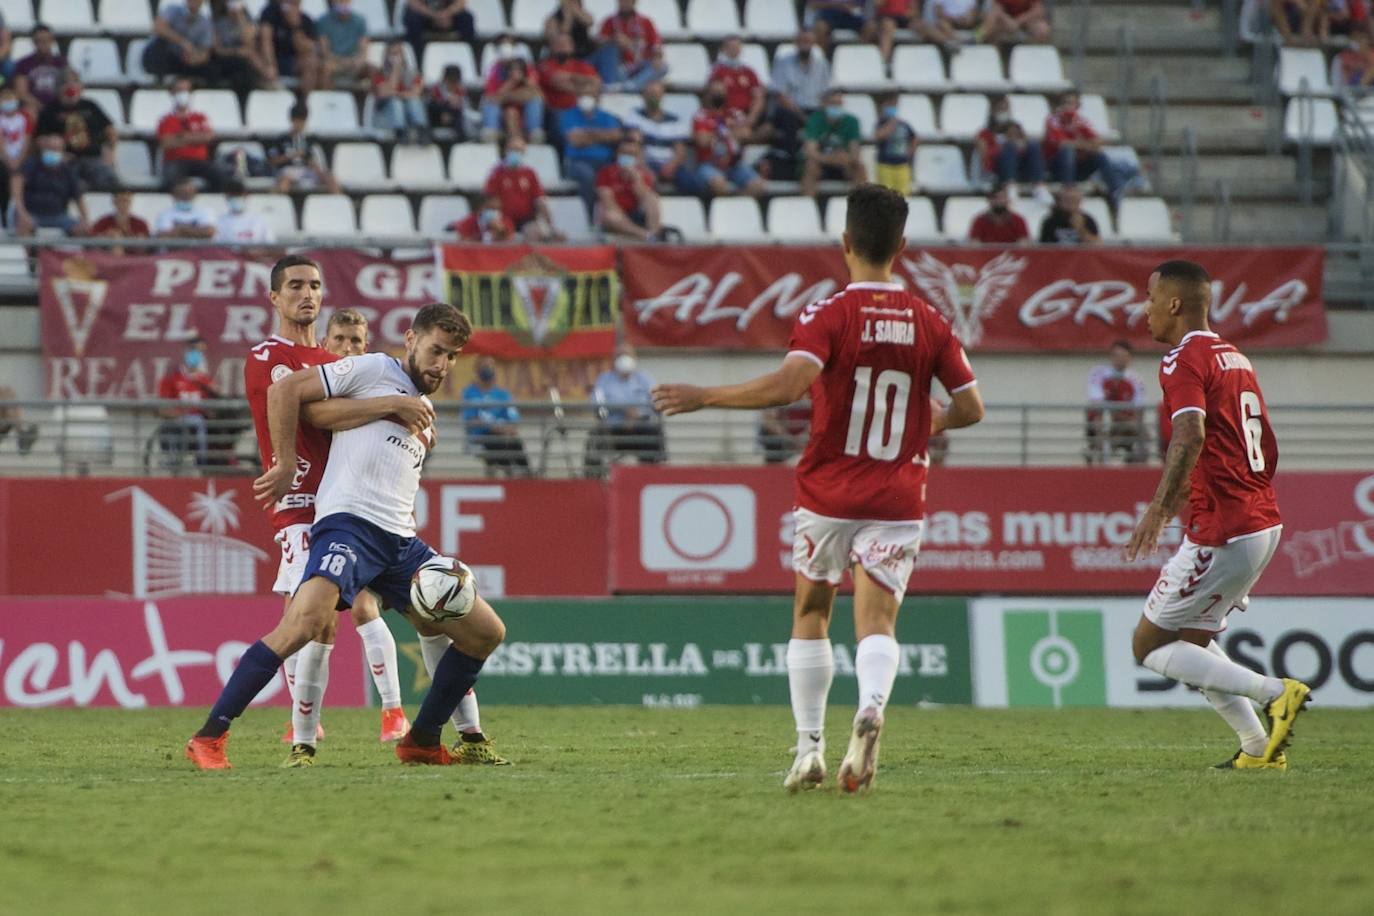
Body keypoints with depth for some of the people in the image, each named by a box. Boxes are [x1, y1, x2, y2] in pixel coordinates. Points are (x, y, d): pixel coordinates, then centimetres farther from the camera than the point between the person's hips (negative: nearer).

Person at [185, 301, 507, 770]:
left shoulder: (425, 418, 27)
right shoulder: (373, 370, 5)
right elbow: (284, 391, -2)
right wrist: (286, 467, -3)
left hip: (400, 542, 8)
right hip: (348, 522, -8)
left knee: (486, 632, 6)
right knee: (306, 621, -30)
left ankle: (422, 743, 17)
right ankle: (208, 737, -23)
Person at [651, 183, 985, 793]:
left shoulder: (829, 315, -9)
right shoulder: (929, 324, 3)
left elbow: (787, 384, -25)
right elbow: (971, 407, 3)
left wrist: (704, 397, -16)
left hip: (828, 492, -2)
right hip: (896, 501, 2)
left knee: (811, 613, 16)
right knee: (876, 622, -4)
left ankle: (810, 749, 13)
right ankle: (871, 706, -36)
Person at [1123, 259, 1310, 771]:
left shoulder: (1184, 361, -12)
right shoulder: (1235, 359, 17)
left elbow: (1190, 437, -29)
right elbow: (1268, 449, 23)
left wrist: (1159, 508, -37)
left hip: (1221, 535, -9)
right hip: (1264, 522, 9)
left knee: (1148, 646, 0)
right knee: (1192, 640, 19)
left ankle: (1275, 692, -12)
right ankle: (1259, 748, 9)